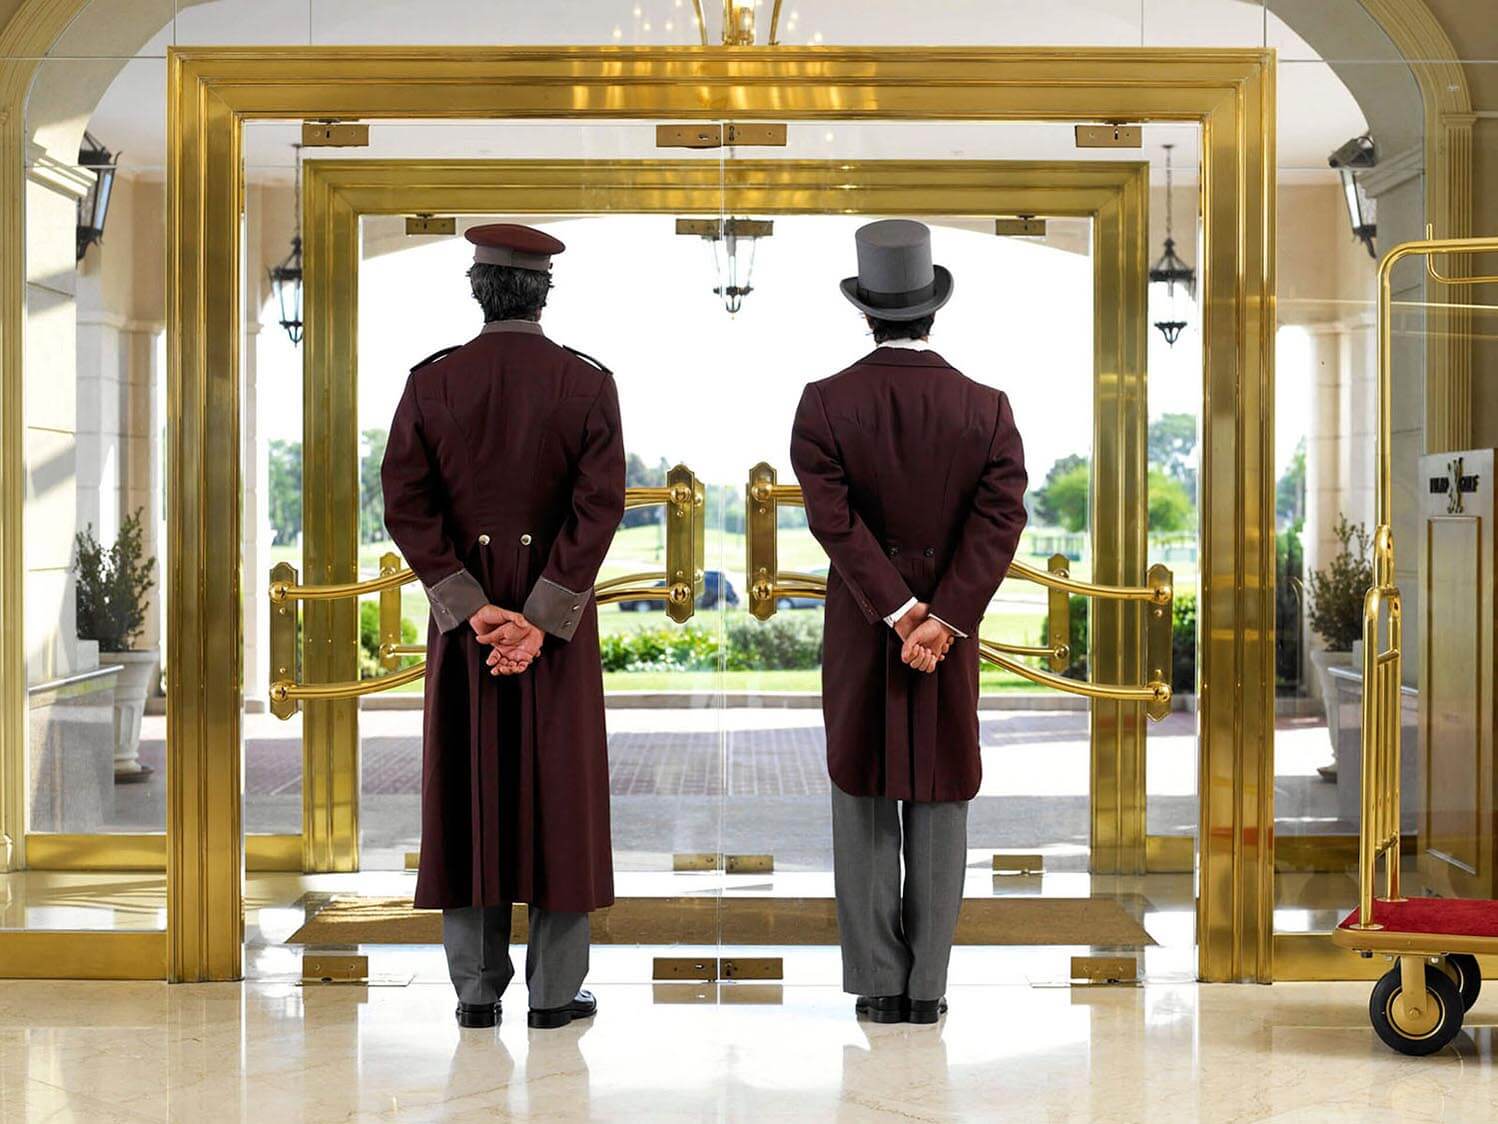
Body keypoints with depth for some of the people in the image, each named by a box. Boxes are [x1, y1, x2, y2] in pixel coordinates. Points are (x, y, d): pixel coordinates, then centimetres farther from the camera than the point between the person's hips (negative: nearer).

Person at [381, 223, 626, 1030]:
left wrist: (473, 609, -9)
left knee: (469, 788, 7)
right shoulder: (587, 383, -4)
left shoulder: (431, 382, -2)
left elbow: (405, 505, -8)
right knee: (559, 789, 5)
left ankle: (476, 989, 11)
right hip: (560, 606, -1)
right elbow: (600, 504, -13)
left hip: (462, 608, 1)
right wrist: (542, 620, -15)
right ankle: (555, 989, 8)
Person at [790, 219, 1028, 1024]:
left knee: (865, 803, 9)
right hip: (953, 632, 1)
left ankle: (878, 984, 11)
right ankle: (926, 987, 10)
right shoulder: (986, 408, -5)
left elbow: (835, 520, -16)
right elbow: (999, 521, -14)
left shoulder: (824, 405, -8)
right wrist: (938, 622, -18)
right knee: (940, 805, 8)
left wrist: (902, 616, -16)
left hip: (858, 631, 0)